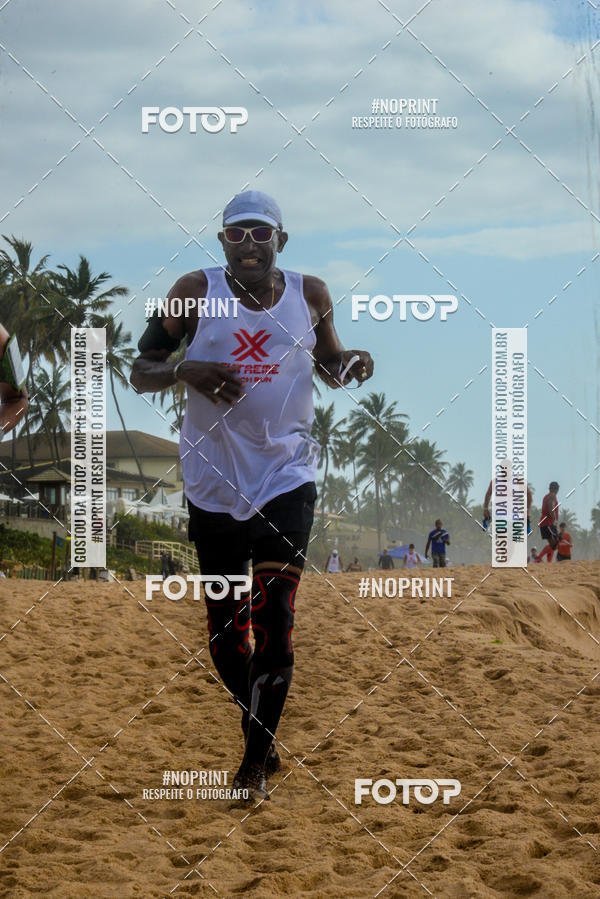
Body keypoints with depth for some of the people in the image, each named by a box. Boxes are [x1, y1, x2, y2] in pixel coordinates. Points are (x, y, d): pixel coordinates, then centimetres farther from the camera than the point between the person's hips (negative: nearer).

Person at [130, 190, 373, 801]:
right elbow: (140, 371, -1)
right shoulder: (196, 291, -3)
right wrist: (185, 371, -22)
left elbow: (329, 369, 17)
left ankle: (255, 762, 3)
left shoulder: (310, 294, 2)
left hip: (287, 478, 0)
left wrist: (352, 364, -6)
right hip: (214, 481, 0)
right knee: (225, 627, 7)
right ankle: (260, 740, 29)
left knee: (273, 621, -8)